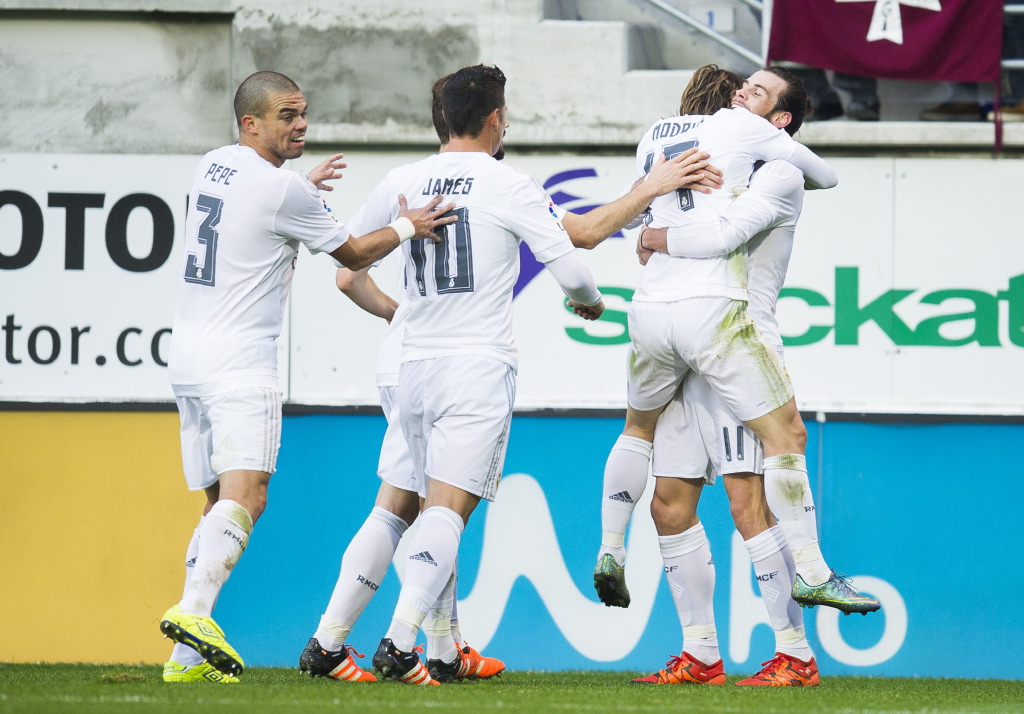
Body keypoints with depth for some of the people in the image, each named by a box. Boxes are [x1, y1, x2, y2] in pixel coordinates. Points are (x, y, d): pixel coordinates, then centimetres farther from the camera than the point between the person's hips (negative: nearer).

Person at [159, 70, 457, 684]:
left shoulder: (214, 167, 13)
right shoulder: (283, 190, -11)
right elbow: (353, 254, 2)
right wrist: (407, 228, 15)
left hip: (189, 357, 9)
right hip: (240, 367, -9)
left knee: (221, 503, 10)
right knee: (245, 496, -19)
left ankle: (189, 656, 2)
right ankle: (194, 609, -41)